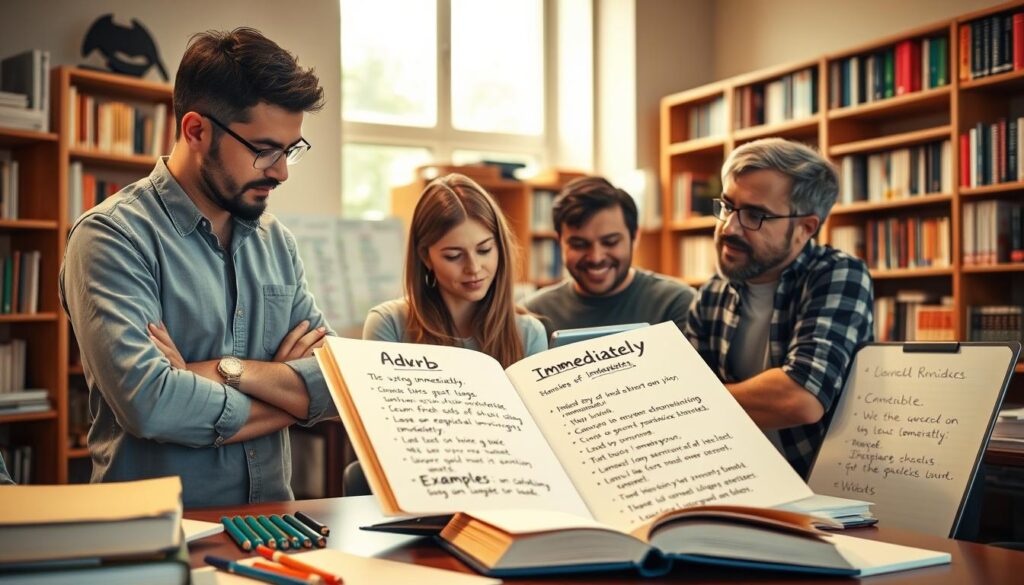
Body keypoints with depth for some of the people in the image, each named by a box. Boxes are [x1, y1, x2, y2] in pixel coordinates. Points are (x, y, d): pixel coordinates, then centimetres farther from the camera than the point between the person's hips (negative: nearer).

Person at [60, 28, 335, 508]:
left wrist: (227, 370, -13)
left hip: (271, 519, 3)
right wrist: (285, 386, -6)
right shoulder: (112, 236, -7)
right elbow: (148, 403, -20)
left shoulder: (276, 240, 11)